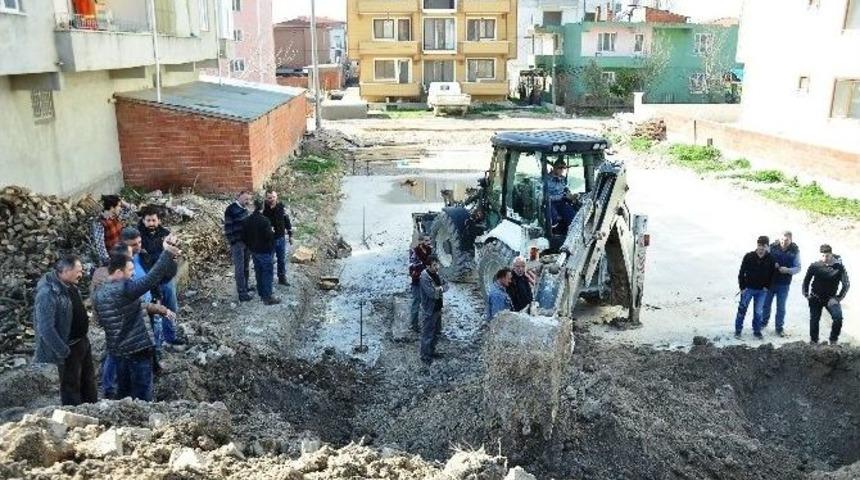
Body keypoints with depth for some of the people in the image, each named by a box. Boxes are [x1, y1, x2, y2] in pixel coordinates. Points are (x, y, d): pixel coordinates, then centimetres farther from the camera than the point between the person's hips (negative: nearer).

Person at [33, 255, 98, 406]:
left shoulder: (70, 285, 3)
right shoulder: (48, 293, -25)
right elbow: (46, 329, -27)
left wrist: (84, 337, 13)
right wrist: (63, 352, -22)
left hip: (83, 341, 9)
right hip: (69, 347, -9)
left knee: (89, 382, 21)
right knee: (71, 387, 6)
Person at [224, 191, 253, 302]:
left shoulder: (245, 209, 10)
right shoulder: (231, 209, -12)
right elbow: (228, 227, -14)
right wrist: (231, 243, -16)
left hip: (247, 242, 7)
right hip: (237, 243, -7)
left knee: (246, 267, 15)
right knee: (239, 268, -3)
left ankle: (245, 287, 28)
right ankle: (242, 293, 0)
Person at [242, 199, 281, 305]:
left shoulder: (247, 221, 1)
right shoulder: (264, 221, -22)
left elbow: (244, 237, 8)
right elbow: (269, 236, -22)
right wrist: (272, 232, -2)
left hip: (254, 251, 7)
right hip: (265, 252, -7)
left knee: (258, 272, 18)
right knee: (267, 274, 1)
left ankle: (261, 293, 29)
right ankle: (268, 297, 3)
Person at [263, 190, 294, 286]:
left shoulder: (281, 207, -3)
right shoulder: (264, 209, -13)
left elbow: (287, 221, 5)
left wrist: (290, 235, 7)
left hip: (281, 238, 3)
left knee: (282, 259, 14)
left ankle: (282, 278, 29)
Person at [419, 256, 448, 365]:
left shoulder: (436, 274, 2)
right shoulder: (424, 278, -26)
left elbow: (446, 284, 1)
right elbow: (433, 294, -31)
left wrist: (440, 288, -20)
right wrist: (440, 289, -12)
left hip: (438, 309, 9)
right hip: (429, 311, -9)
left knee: (437, 332, 21)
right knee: (427, 335, 6)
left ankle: (431, 352, 39)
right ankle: (425, 356, 21)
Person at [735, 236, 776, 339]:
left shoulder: (770, 259, -5)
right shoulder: (749, 256, -9)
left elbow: (772, 273, 6)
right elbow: (742, 272, -5)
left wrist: (767, 286, -1)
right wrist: (742, 287, -7)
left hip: (762, 290, 1)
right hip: (748, 288, -1)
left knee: (758, 312, 7)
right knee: (742, 309, 3)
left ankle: (757, 330, 22)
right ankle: (738, 330, 15)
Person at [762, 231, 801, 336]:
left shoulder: (795, 251, -9)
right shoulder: (772, 247, -11)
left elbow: (798, 268, -5)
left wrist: (788, 270, -24)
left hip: (784, 284, -1)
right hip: (770, 281, 1)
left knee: (781, 307, 8)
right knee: (766, 303, 15)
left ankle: (779, 327, 22)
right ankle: (764, 321, 37)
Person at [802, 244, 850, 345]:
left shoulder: (839, 267, -11)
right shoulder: (814, 266, -9)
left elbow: (846, 284, -3)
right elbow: (806, 280, 6)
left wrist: (839, 297, -8)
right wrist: (806, 294, 2)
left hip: (831, 298, -1)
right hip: (815, 298, 1)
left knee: (838, 318, -19)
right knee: (814, 320, 6)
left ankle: (833, 341, -2)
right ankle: (813, 341, 23)